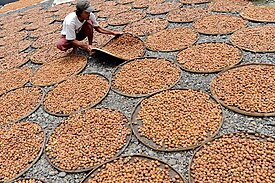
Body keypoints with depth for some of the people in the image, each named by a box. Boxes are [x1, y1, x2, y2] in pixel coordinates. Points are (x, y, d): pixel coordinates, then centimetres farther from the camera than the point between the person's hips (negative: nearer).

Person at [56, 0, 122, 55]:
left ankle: (90, 46, -13)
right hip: (68, 37, -3)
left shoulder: (90, 15, -24)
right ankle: (75, 46, -3)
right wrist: (86, 46, -42)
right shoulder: (70, 21, -37)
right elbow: (72, 41, -31)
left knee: (89, 23, -29)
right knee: (60, 45, -36)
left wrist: (113, 33, -14)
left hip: (80, 33, 3)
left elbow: (97, 28, -8)